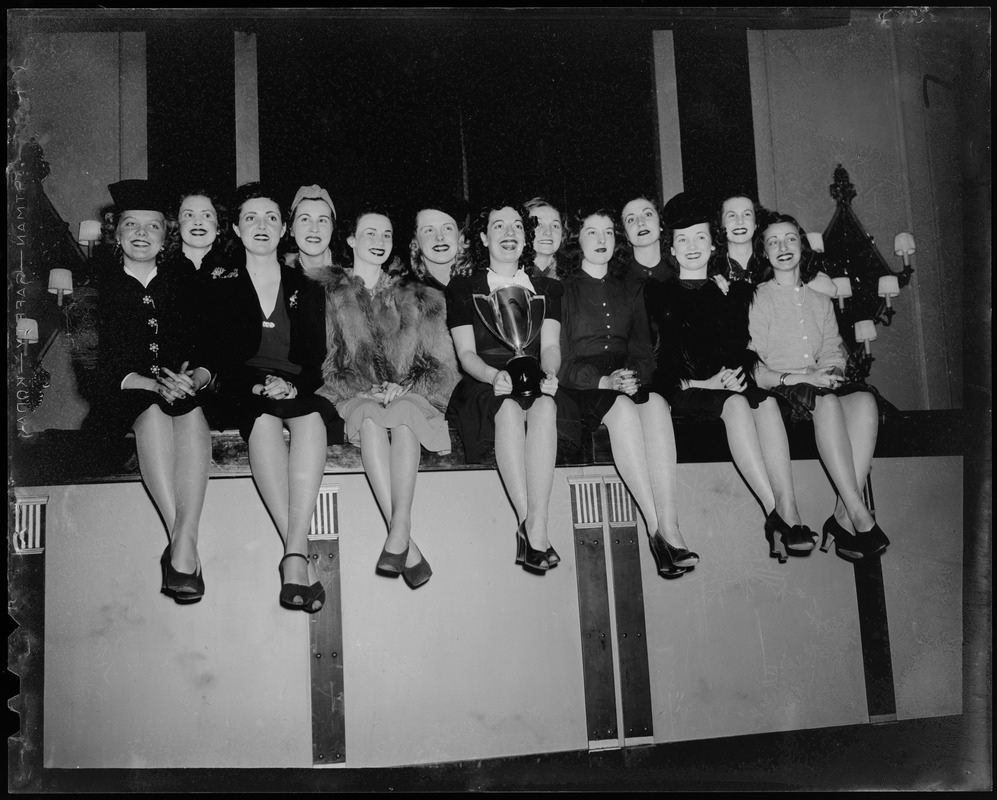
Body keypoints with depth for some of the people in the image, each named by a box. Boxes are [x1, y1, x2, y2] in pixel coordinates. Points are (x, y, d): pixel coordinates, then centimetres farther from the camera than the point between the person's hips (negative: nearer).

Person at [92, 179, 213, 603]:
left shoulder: (186, 281, 12)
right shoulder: (101, 288, 6)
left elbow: (212, 349, 5)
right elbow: (103, 366, -4)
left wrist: (195, 378, -18)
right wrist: (152, 383, -22)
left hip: (187, 392, 1)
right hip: (125, 403, -1)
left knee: (190, 411, -34)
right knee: (154, 410, -35)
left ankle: (183, 543, -43)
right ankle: (184, 547, -41)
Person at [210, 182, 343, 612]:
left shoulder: (307, 290, 18)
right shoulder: (221, 288, 14)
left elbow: (318, 359, 9)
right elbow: (218, 357, 4)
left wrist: (294, 385, -13)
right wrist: (257, 384, -15)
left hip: (300, 392, 1)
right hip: (243, 396, -1)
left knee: (311, 418, -36)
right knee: (266, 416, -38)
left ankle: (294, 555, -46)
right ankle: (300, 556, -45)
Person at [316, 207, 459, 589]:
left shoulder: (417, 297, 19)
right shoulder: (329, 293, 14)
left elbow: (441, 366, 12)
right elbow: (320, 361, 4)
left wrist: (405, 386, -8)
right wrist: (363, 389, -12)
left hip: (411, 396, 1)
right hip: (353, 398, -1)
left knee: (403, 411, -35)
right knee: (371, 416, -36)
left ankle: (398, 532, -45)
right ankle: (407, 545, -42)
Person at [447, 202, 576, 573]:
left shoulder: (546, 288, 20)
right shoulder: (462, 287, 14)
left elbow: (551, 346, 6)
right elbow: (466, 353, 2)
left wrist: (548, 373, -18)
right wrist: (495, 375, -20)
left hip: (536, 386, 2)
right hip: (483, 388, -1)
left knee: (544, 407, -35)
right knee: (509, 408, -37)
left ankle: (534, 526, -43)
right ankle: (530, 526, -42)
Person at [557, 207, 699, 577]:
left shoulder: (631, 286, 20)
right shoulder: (563, 287, 6)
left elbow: (643, 348, 12)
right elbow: (560, 360, -2)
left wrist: (634, 375, -11)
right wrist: (604, 381, -18)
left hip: (629, 382, 3)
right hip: (580, 389, -3)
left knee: (656, 404, -31)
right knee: (623, 409, -35)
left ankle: (669, 524, -40)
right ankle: (658, 530, -36)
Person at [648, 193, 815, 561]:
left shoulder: (736, 291, 24)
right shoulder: (658, 295, 14)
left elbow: (748, 345, 12)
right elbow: (657, 355, 1)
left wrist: (741, 372, -10)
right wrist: (701, 382, -13)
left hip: (735, 383, 3)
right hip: (686, 392, -3)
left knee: (766, 400, -32)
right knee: (737, 403, -34)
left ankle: (787, 506, -43)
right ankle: (776, 513, -40)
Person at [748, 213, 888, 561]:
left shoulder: (821, 301, 24)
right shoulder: (757, 300, 8)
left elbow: (834, 354, 17)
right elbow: (753, 371, -2)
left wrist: (829, 372, -8)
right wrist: (800, 377, -17)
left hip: (821, 387, 4)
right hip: (778, 392, -4)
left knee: (864, 399, -30)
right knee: (826, 401, -37)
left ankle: (842, 518, -34)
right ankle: (860, 516, -39)